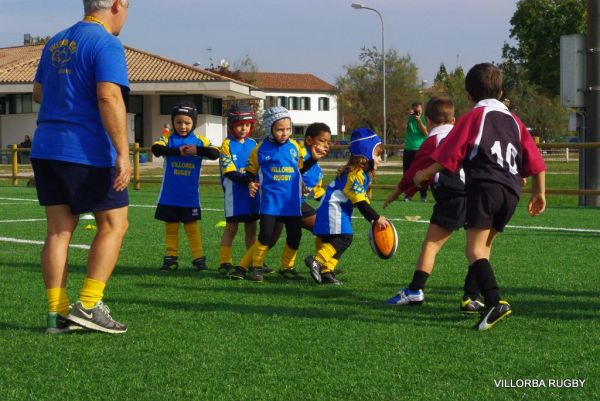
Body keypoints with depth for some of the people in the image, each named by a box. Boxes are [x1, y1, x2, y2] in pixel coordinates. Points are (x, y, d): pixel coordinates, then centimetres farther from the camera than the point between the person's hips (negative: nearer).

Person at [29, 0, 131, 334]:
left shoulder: (56, 42, 16)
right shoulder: (106, 44, -9)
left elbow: (38, 93, 24)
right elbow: (109, 97, -20)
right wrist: (123, 153, -22)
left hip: (45, 150, 7)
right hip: (87, 152, -7)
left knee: (59, 230, 7)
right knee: (114, 224, 4)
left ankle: (57, 313, 6)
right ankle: (88, 306, -3)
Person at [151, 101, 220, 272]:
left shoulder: (199, 140, -1)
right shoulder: (168, 138, -2)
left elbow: (215, 153, -15)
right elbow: (156, 149, -22)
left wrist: (197, 150, -32)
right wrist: (178, 151, -33)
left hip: (190, 195, -1)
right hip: (169, 195, 1)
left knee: (192, 226, 3)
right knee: (171, 226, 8)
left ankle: (198, 258, 8)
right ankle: (171, 258, 16)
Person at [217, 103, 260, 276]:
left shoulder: (253, 144, 8)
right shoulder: (227, 145, -8)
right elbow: (231, 173, -15)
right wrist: (250, 180, -25)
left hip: (252, 192, 5)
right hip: (235, 192, -5)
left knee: (251, 227, 11)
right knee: (231, 227, -1)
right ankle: (225, 262, 4)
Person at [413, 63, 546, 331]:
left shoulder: (473, 117, 6)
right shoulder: (514, 120, 22)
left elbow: (449, 154, 0)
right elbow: (535, 162, 17)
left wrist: (425, 174, 13)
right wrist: (540, 193, 26)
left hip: (484, 186, -6)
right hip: (511, 192, 7)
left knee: (475, 250, -13)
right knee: (484, 247, 20)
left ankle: (495, 302, -30)